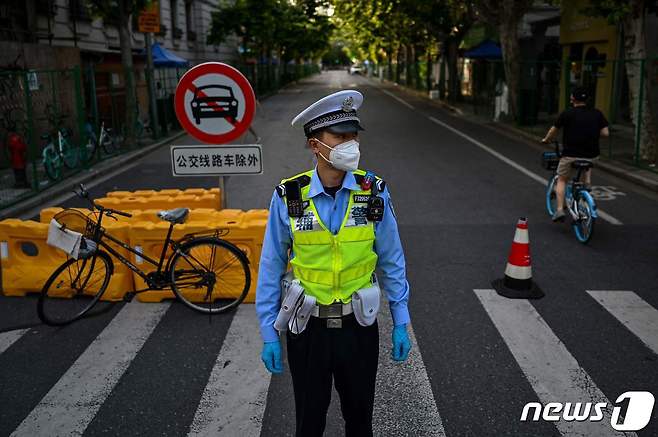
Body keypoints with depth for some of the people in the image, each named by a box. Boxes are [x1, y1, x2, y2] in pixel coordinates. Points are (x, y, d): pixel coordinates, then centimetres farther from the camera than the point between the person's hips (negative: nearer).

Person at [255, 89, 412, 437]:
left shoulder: (374, 193, -11)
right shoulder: (288, 197, -14)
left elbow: (392, 261, -1)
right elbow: (271, 269, -5)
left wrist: (400, 323, 1)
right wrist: (269, 334, -3)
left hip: (359, 327, 1)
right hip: (307, 329, -1)